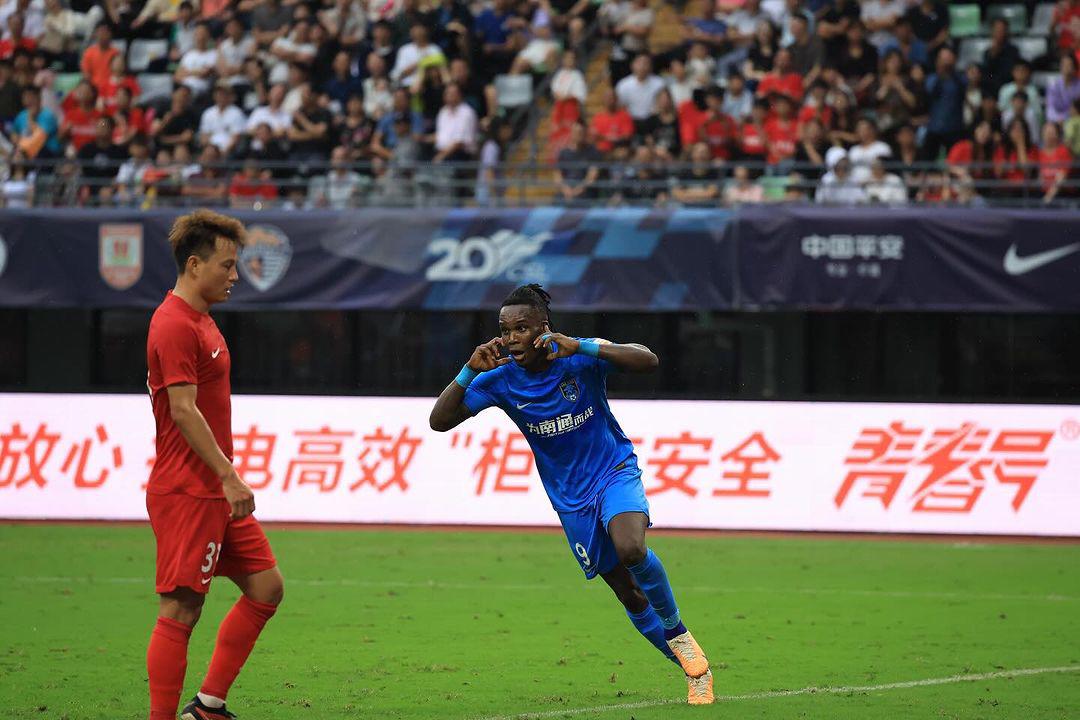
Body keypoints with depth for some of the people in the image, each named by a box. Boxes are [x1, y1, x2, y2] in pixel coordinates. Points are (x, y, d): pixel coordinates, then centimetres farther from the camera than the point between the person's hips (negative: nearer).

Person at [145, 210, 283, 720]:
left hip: (213, 490, 10)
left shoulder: (199, 320, 17)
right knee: (180, 610, -8)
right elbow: (183, 411, -22)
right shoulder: (175, 325, -15)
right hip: (186, 491, -10)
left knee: (266, 587, 10)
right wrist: (229, 476, -24)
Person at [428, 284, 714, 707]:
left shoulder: (579, 357, -16)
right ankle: (693, 666, 20)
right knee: (628, 593, 3)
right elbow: (440, 421, -12)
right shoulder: (501, 379, -9)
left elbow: (648, 361, -29)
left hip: (615, 471, -3)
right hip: (570, 498, 3)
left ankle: (679, 635, -9)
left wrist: (581, 347, -38)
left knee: (631, 548, -33)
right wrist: (470, 371, -27)